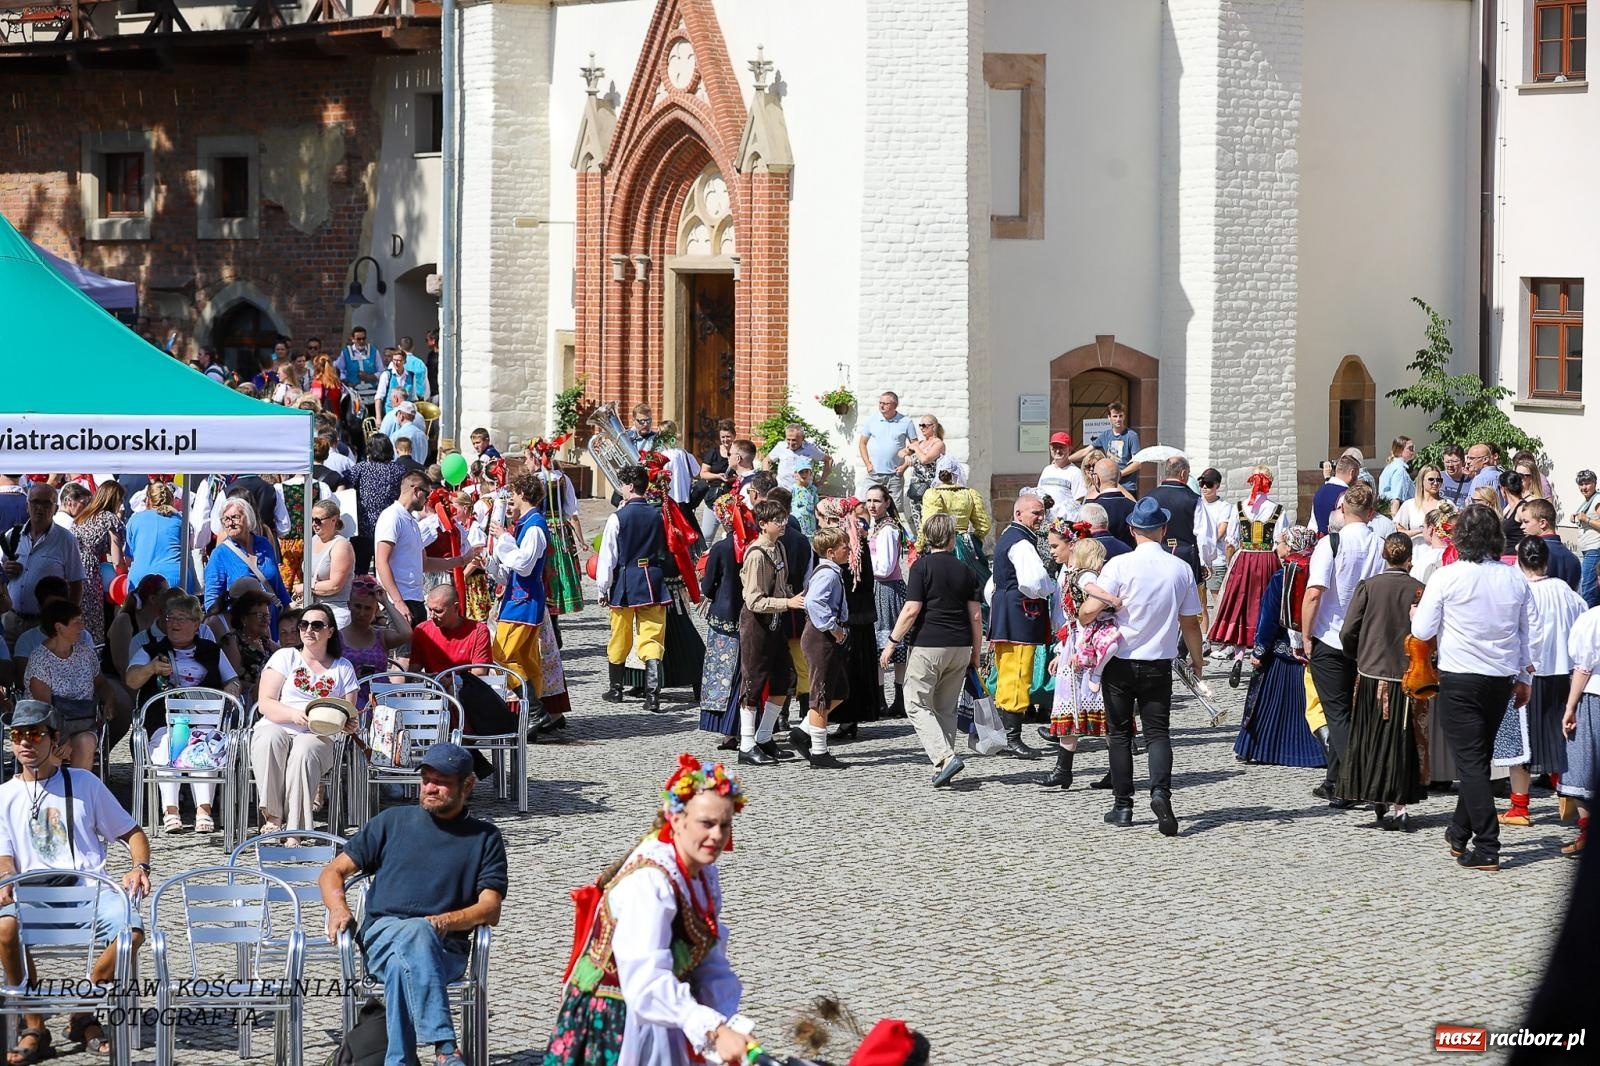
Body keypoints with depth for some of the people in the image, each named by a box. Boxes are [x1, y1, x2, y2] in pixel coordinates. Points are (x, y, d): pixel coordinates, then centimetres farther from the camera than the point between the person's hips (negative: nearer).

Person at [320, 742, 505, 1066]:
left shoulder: (484, 837, 17)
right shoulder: (392, 822, 21)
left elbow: (490, 909, 6)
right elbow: (333, 872, 20)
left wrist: (446, 921, -14)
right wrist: (339, 908, -3)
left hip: (444, 949, 0)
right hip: (382, 938, 0)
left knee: (401, 966, -39)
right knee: (416, 932, -39)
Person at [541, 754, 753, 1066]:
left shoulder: (702, 873, 1)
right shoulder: (650, 881, -25)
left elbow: (711, 964, -1)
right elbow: (647, 981, -35)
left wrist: (732, 1026, -15)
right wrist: (713, 1031, -43)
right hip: (612, 1027, -8)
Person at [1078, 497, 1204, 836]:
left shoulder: (1120, 565, -12)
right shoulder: (1181, 569, -2)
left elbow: (1089, 611, -17)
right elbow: (1190, 622, 7)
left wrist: (1082, 618, 7)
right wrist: (1197, 658, 23)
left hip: (1120, 662, -1)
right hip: (1159, 664, 1)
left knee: (1120, 733, 11)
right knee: (1157, 732, 5)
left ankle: (1122, 806, 12)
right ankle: (1160, 790, -21)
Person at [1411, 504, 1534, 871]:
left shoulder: (1447, 578, -12)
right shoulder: (1515, 579, 1)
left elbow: (1422, 631, -7)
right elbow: (1529, 633, 9)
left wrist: (1417, 615, 16)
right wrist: (1523, 678, 20)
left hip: (1460, 679, -5)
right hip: (1502, 679, 5)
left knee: (1471, 761, -3)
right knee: (1479, 758, 19)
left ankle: (1487, 848, -10)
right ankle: (1460, 833, 33)